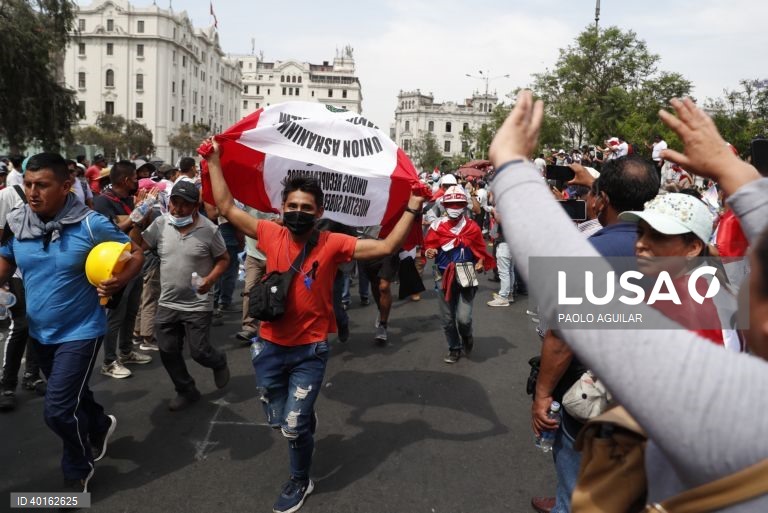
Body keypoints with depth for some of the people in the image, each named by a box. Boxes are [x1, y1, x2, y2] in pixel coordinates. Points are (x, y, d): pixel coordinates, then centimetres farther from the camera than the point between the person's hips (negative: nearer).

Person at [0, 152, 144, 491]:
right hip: (40, 333, 6)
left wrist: (119, 281, -30)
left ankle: (78, 470, 21)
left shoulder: (91, 224, -18)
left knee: (58, 410, -6)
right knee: (72, 394, 24)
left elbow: (135, 254, -11)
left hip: (80, 331, -5)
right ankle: (100, 425, 55)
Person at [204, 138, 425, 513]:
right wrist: (214, 162, 2)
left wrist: (411, 210, -19)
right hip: (270, 346, 3)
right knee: (277, 421, 18)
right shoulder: (271, 235, -6)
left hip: (310, 350, -3)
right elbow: (227, 208, 1)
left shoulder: (332, 244, -13)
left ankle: (300, 482, 33)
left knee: (294, 426, 4)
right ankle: (305, 420, 54)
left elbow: (386, 247, -16)